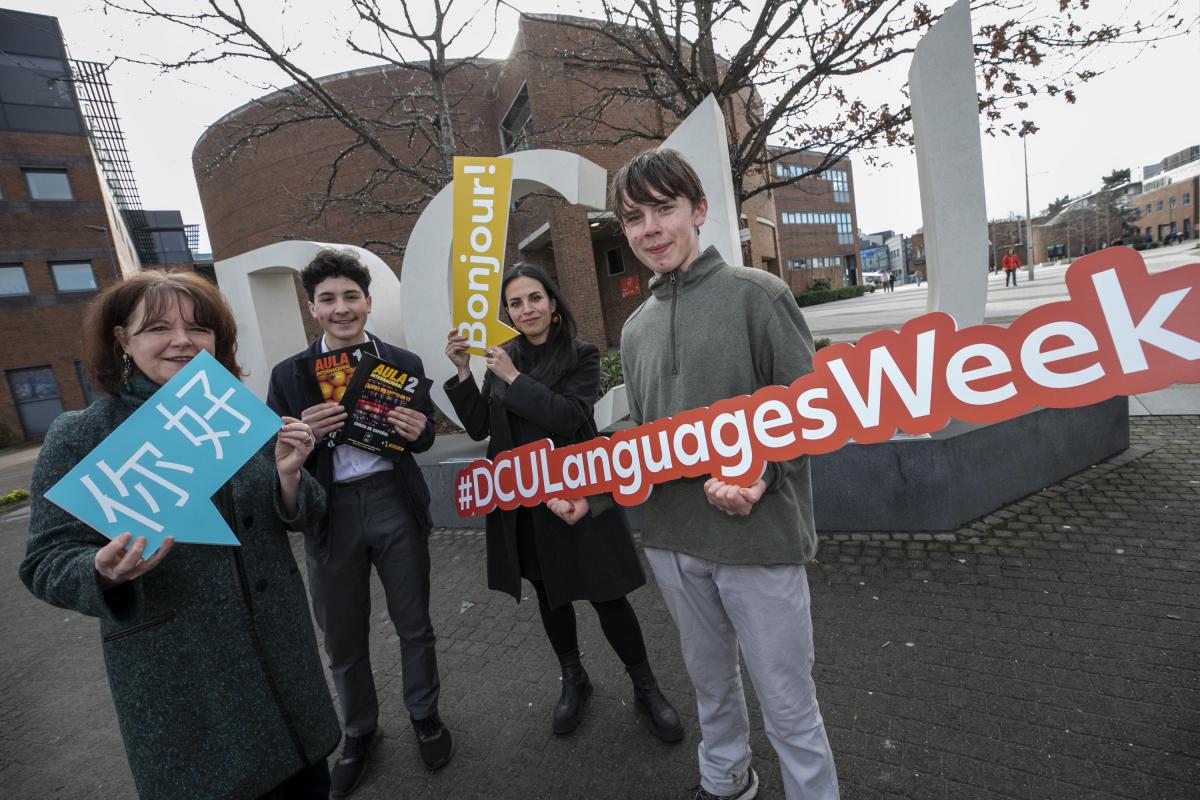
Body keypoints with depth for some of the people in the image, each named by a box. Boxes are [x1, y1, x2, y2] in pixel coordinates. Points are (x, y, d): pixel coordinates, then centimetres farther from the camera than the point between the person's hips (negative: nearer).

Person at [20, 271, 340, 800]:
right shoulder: (79, 437, -8)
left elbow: (298, 517, 2)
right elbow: (47, 562, -6)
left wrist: (289, 476, -19)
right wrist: (105, 571, -27)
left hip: (280, 644, 3)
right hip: (174, 670, -2)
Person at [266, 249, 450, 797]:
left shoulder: (404, 364, 0)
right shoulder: (290, 375, -1)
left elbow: (423, 438, 6)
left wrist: (418, 431, -18)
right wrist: (303, 434, -22)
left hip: (395, 504, 0)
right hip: (331, 513, 1)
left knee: (414, 625, 15)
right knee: (344, 640, 16)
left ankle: (424, 716, 41)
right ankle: (359, 731, 43)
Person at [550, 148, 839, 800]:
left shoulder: (756, 294, -8)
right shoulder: (637, 329, 9)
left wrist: (760, 470, -23)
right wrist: (592, 494, 1)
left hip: (758, 537, -5)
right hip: (672, 540, 6)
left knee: (786, 701, 9)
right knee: (709, 676, 25)